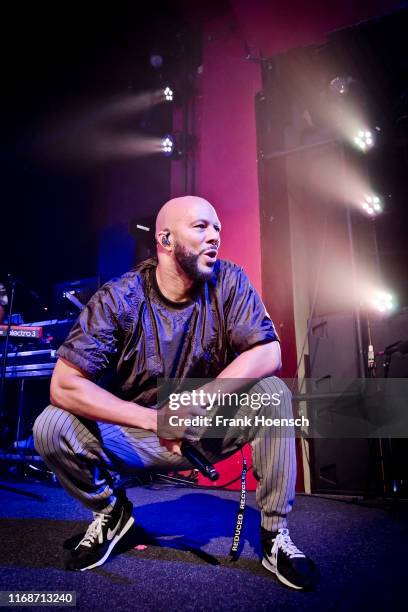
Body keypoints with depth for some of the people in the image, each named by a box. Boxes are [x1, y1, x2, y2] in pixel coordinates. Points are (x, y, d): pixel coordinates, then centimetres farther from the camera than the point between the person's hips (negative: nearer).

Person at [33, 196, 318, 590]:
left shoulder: (229, 282, -11)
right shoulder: (118, 299, -16)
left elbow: (268, 354, -20)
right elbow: (64, 385, -21)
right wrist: (155, 420, -28)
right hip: (138, 432, 0)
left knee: (272, 392, -24)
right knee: (51, 428, -21)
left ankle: (275, 534, -6)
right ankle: (110, 510, 10)